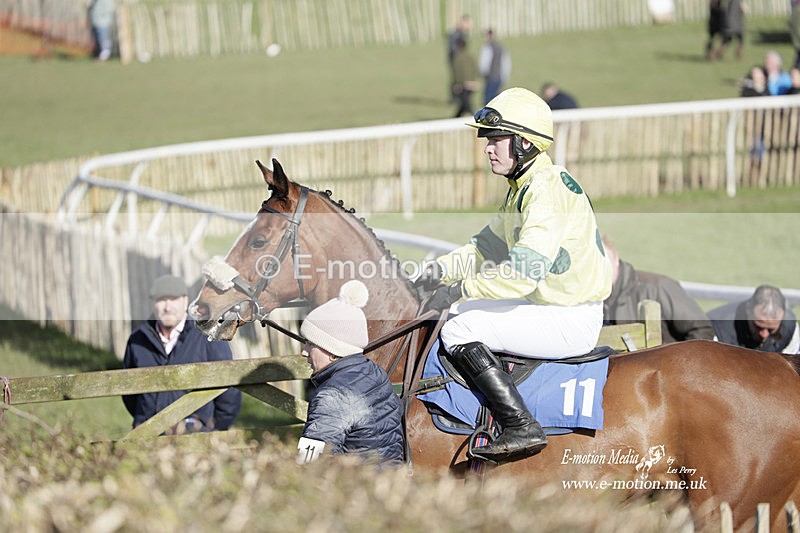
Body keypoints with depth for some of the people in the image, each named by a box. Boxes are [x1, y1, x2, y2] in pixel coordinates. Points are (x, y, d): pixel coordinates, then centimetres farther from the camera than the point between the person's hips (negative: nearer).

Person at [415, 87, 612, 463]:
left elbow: (522, 273, -29)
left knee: (459, 330, -17)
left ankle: (522, 428, -21)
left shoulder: (548, 190, -20)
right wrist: (445, 267, 4)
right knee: (462, 312, 16)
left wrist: (460, 290, -24)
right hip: (549, 307, 11)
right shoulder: (523, 188, 14)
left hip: (571, 321, -11)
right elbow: (488, 247, 21)